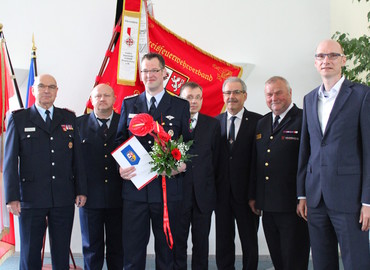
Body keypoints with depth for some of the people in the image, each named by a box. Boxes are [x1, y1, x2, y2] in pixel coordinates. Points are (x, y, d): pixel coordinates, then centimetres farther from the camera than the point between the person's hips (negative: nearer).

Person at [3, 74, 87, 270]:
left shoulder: (68, 118, 12)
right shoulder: (18, 119, 5)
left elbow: (77, 157, 11)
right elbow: (10, 161, 1)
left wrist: (81, 190, 5)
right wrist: (12, 197, -6)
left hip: (64, 199, 2)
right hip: (31, 199, -2)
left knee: (62, 253, 9)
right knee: (30, 253, 6)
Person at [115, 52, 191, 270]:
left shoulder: (181, 106, 6)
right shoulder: (129, 104, 11)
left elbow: (189, 143, 5)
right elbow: (120, 140, 12)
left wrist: (183, 164, -13)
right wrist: (121, 166, -4)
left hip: (168, 188, -1)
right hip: (134, 186, 1)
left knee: (167, 248, 10)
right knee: (132, 249, 6)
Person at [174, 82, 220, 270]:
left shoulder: (212, 124, 8)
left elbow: (215, 157, 7)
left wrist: (210, 183, 3)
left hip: (203, 193, 2)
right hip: (178, 192, -2)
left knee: (201, 242, 10)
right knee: (177, 241, 7)